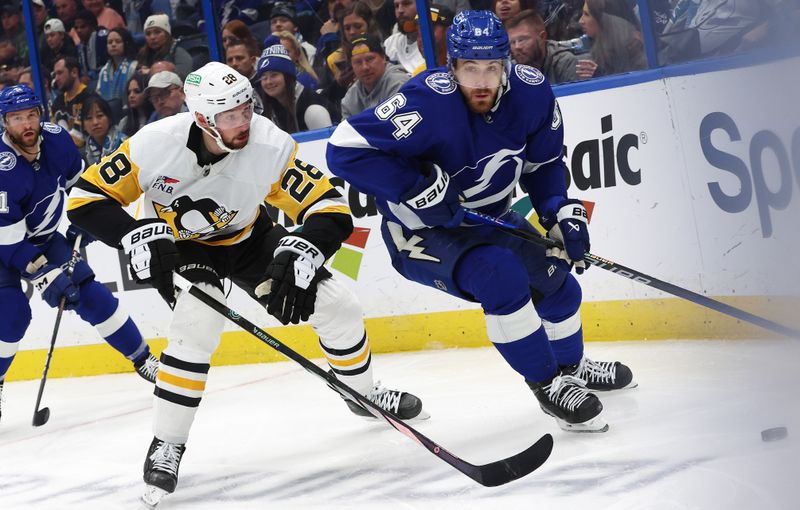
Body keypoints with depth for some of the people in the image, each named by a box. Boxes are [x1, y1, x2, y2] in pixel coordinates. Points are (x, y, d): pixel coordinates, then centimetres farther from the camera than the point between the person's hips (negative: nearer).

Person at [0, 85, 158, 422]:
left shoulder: (55, 139, -15)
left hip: (43, 239, 5)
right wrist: (45, 276, -31)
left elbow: (78, 179, 8)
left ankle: (143, 360, 15)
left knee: (90, 295, 2)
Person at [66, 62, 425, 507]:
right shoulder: (156, 144, -32)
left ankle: (363, 393, 30)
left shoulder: (272, 146, -31)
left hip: (248, 237, 3)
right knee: (198, 325, -30)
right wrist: (138, 235, -39)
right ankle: (166, 446, -15)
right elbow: (86, 198, -24)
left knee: (338, 307, -1)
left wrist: (301, 254, -47)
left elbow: (331, 210, -28)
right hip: (183, 244, -3)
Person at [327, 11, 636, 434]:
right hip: (421, 229, -7)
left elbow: (543, 164, 5)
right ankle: (547, 385, -11)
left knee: (555, 280, 11)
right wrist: (420, 189, -36)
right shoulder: (429, 102, -34)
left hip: (487, 217, 7)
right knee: (500, 274, -29)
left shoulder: (531, 93, -15)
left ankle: (572, 366, 43)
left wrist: (562, 211, -11)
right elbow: (345, 149, -37)